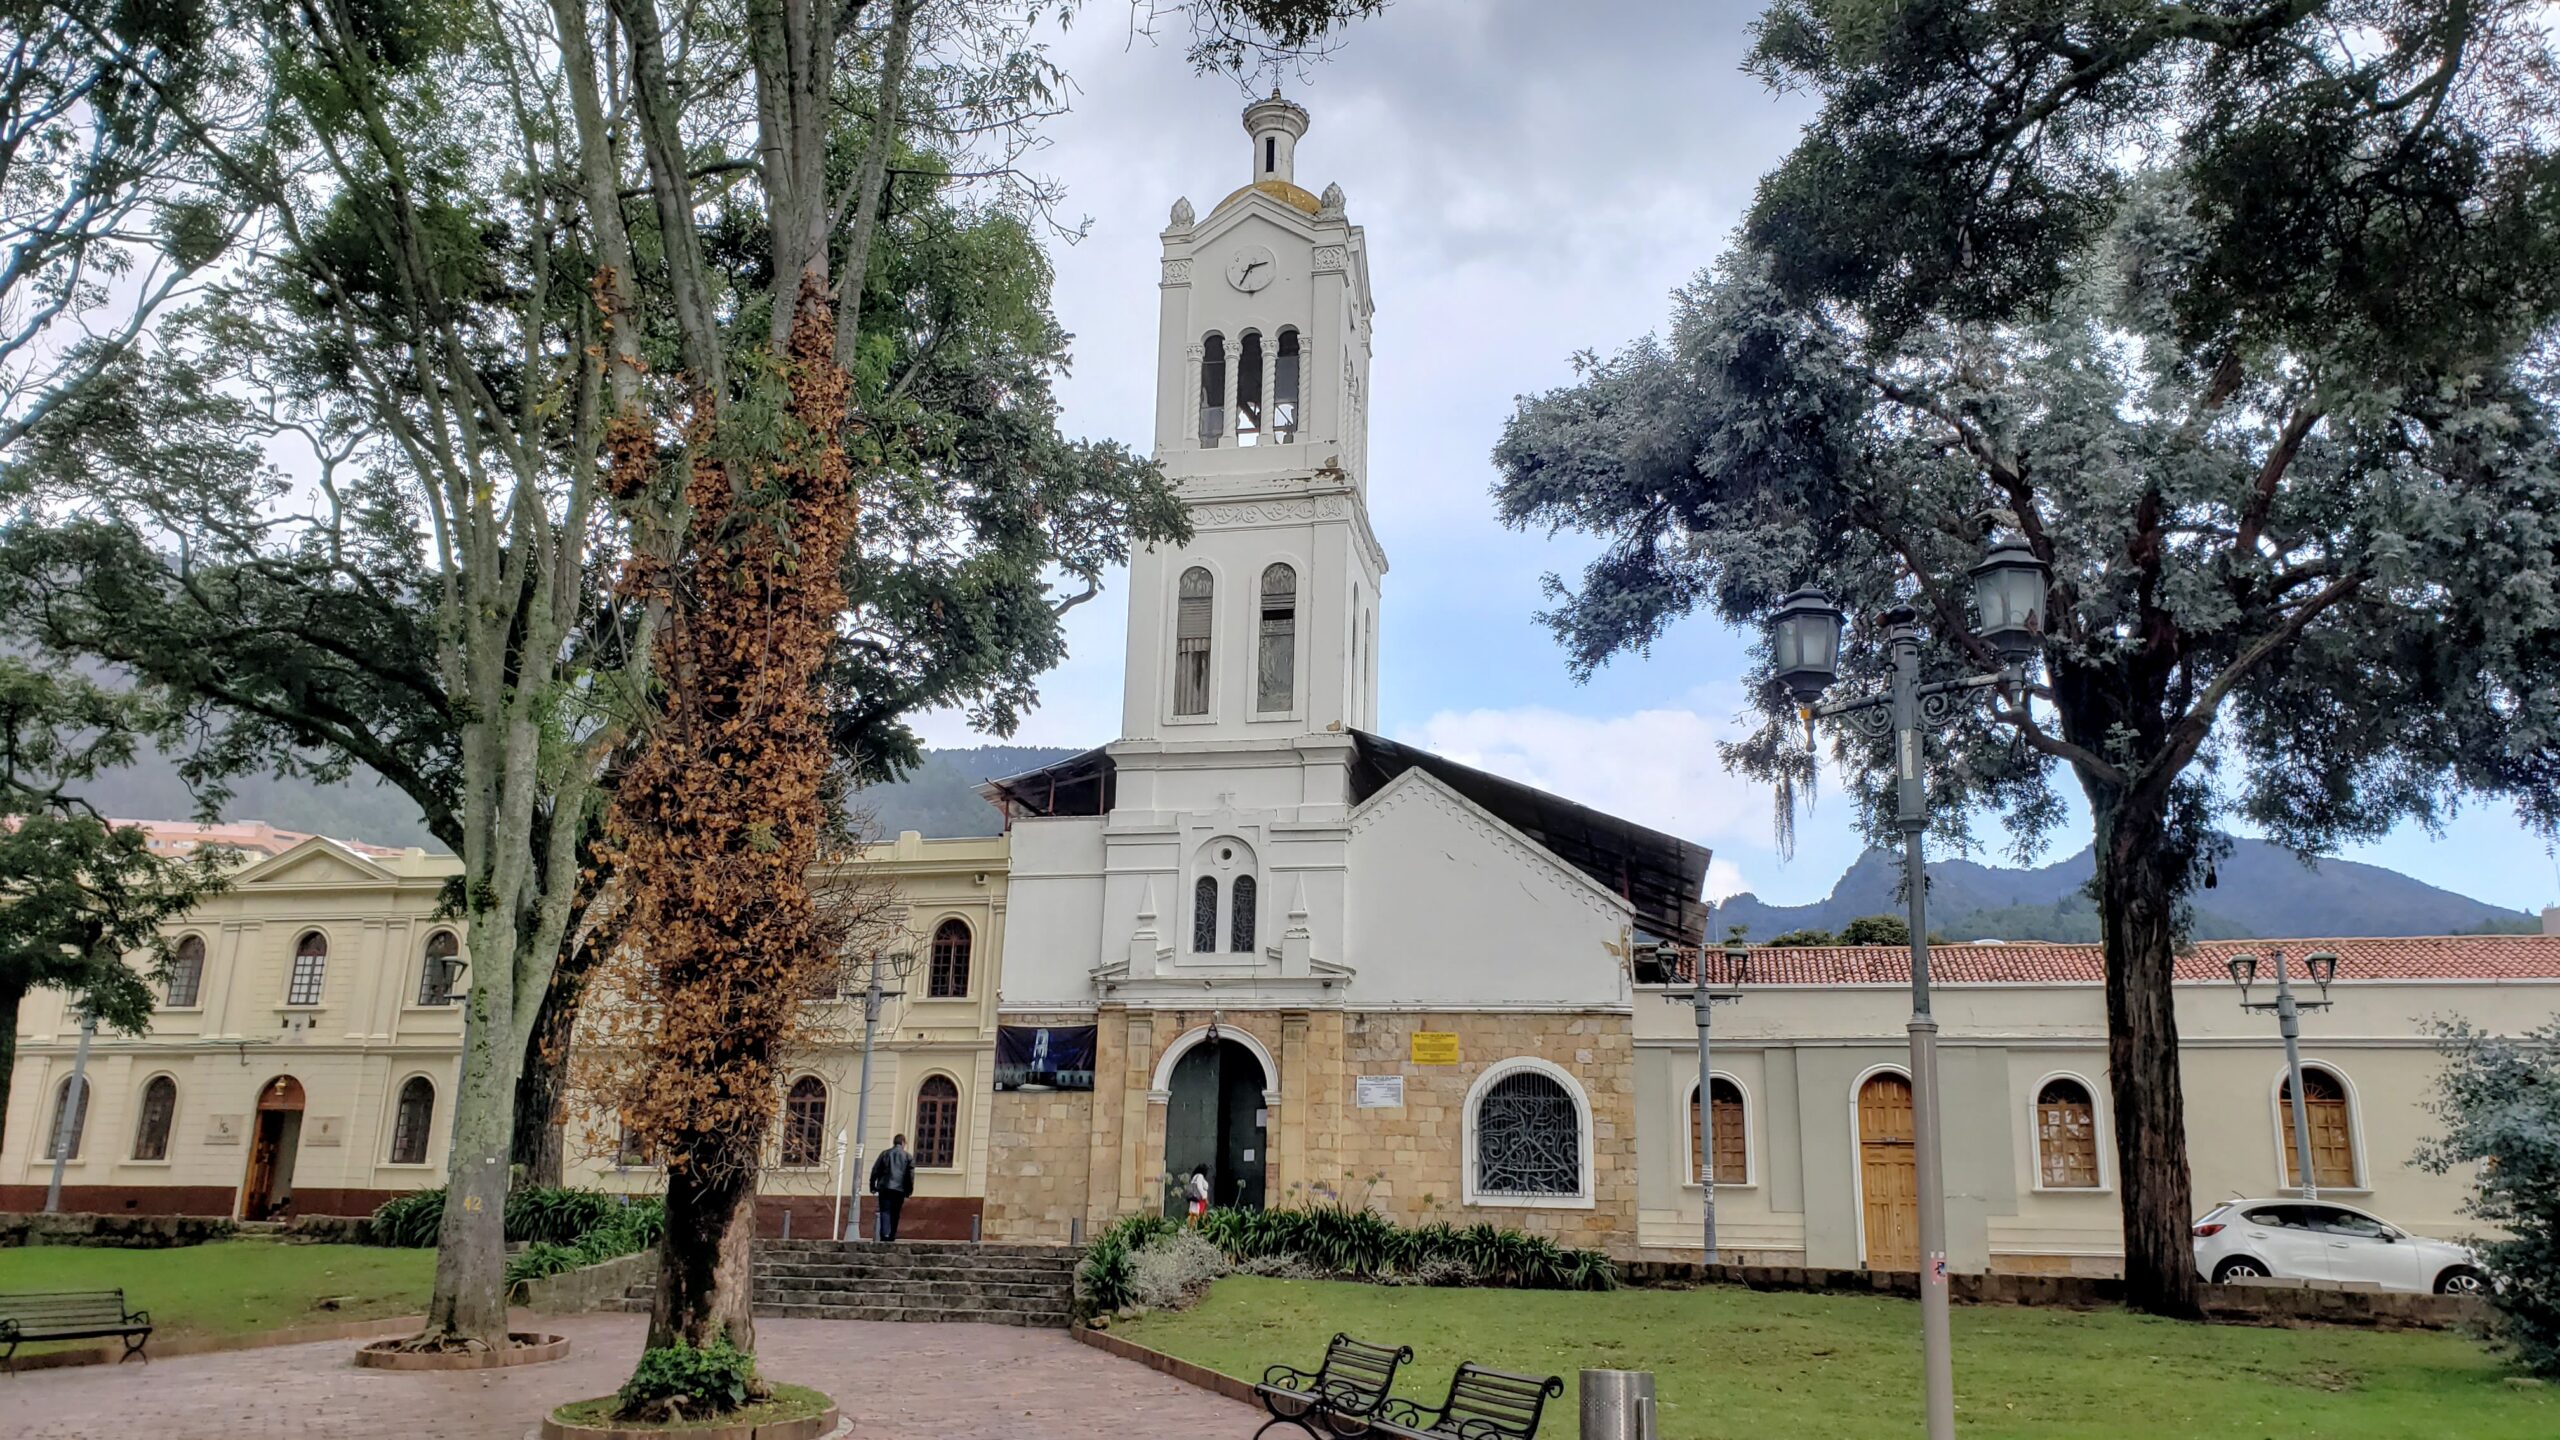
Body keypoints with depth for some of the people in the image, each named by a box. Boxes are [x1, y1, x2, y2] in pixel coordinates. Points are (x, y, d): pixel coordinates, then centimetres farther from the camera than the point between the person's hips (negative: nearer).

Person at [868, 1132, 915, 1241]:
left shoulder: (885, 1153, 8)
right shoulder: (908, 1157, 5)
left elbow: (875, 1170, 7)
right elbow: (910, 1175, 4)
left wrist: (873, 1187, 13)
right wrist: (909, 1192, 11)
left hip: (884, 1188, 0)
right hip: (899, 1189, 0)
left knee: (885, 1212, -4)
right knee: (895, 1215, 9)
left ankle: (885, 1235, -21)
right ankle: (891, 1236, 9)